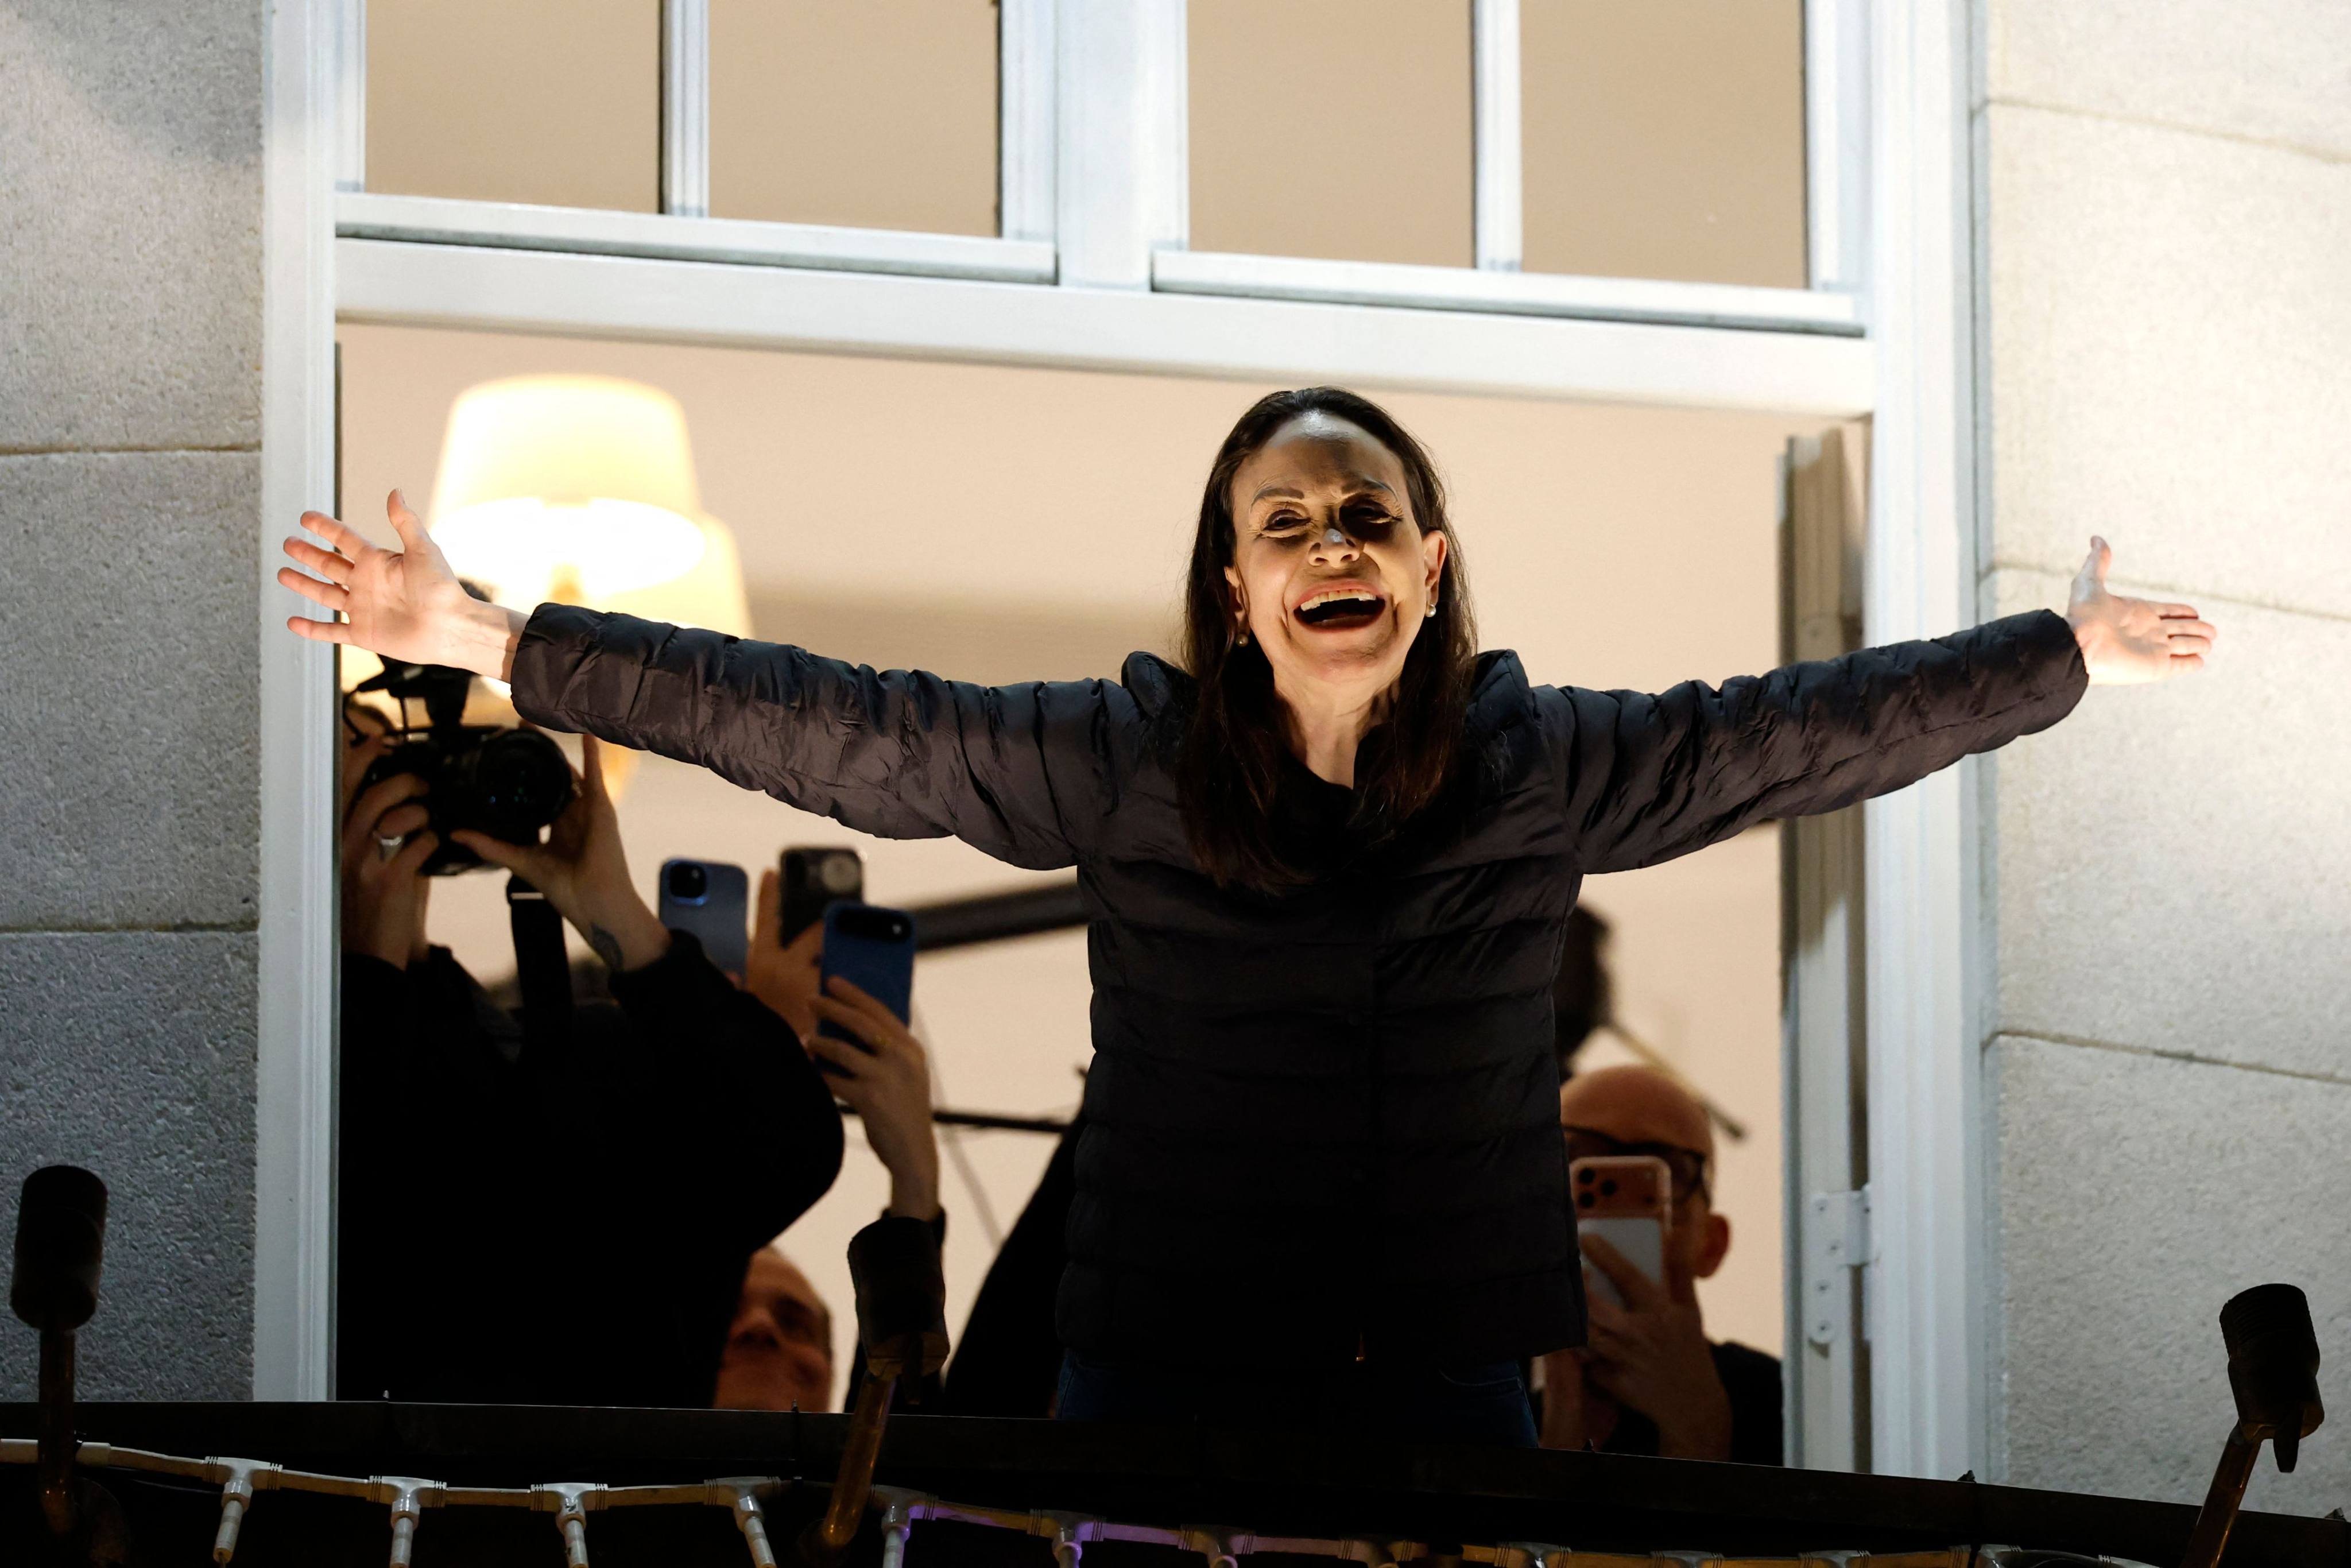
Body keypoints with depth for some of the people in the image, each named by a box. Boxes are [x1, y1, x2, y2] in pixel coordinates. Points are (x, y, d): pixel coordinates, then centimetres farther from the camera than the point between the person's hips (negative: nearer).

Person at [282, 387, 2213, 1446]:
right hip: (1168, 1381, -2)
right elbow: (829, 726, -7)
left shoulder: (1547, 769, 2)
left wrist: (2064, 657, 16)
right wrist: (493, 639, -12)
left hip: (1450, 1381, 2)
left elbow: (1800, 730, 11)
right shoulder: (1126, 763, -4)